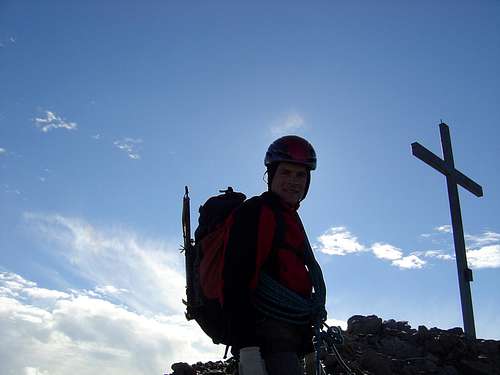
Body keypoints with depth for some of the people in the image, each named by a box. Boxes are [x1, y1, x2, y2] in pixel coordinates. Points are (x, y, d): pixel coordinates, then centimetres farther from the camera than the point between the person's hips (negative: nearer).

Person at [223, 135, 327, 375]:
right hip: (267, 341, -10)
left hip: (288, 341, 10)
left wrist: (306, 344, 24)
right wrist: (247, 347, -29)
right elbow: (238, 280, -20)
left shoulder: (290, 219, 22)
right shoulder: (256, 211, -8)